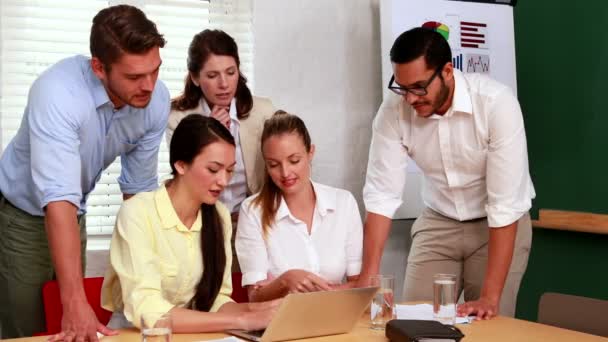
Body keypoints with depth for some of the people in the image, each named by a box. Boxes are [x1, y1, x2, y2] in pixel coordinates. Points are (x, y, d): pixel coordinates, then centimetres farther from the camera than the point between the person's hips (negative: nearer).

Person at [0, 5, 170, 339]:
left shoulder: (157, 100, -19)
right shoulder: (58, 92, -35)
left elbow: (139, 186, -6)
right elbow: (58, 199, -42)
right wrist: (76, 301, -47)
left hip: (74, 213, 5)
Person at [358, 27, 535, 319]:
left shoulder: (497, 103, -28)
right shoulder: (393, 110, -18)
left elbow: (505, 204, -29)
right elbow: (381, 195, -17)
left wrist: (490, 297, -31)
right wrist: (368, 279, -25)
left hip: (500, 225, -3)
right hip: (438, 222, 3)